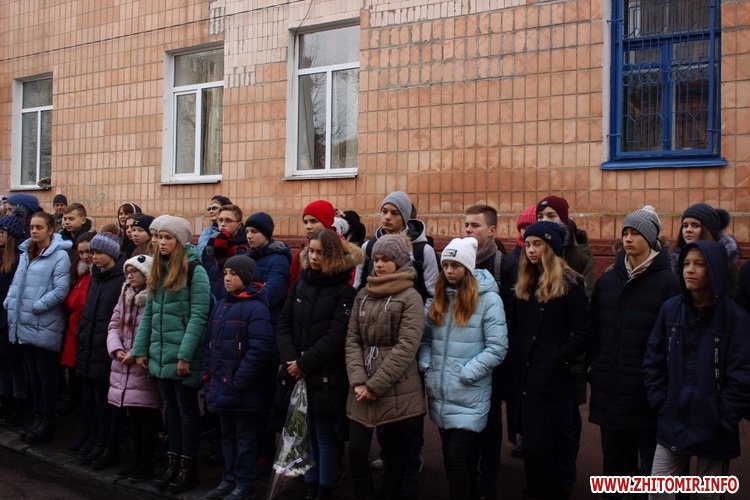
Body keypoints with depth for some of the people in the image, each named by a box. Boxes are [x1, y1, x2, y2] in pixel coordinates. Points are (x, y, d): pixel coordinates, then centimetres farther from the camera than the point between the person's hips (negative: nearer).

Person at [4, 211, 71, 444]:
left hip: (45, 326, -7)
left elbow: (61, 289, -17)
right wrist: (10, 301, 0)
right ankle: (38, 418, 23)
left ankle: (48, 422, 12)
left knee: (46, 375, 2)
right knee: (32, 374, 14)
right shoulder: (26, 252, 14)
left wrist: (36, 306, -17)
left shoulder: (59, 255, -10)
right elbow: (17, 282, 15)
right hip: (25, 324, 7)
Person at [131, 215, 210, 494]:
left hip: (182, 356, -7)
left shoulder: (195, 272, -10)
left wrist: (185, 354, -20)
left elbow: (198, 316, -16)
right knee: (170, 408, 13)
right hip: (160, 354, 7)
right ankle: (173, 462, 22)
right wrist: (140, 349, 8)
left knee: (187, 409, 3)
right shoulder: (158, 271, 12)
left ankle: (188, 468, 11)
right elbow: (149, 313, 13)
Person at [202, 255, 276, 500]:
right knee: (227, 436, 17)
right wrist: (207, 374, 9)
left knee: (245, 439, 4)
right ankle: (229, 479, 29)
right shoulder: (221, 305, 12)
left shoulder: (256, 308, -14)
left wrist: (238, 381, -20)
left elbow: (260, 349, -21)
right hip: (222, 386, 8)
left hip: (245, 389, -8)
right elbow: (211, 343, 18)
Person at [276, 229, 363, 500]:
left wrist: (304, 363, -16)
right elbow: (283, 324, 4)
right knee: (306, 434, 12)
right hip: (297, 374, 5)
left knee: (325, 436, 4)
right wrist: (290, 359, -11)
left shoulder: (344, 291, -6)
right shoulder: (300, 283, 9)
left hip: (326, 377, -5)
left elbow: (336, 336, -14)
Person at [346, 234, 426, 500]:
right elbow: (352, 340, 6)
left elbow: (405, 349, -14)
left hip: (397, 394, -5)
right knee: (356, 452, 5)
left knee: (396, 459, 6)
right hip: (362, 391, 5)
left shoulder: (410, 298, -7)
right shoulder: (363, 295, 11)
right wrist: (358, 381, -8)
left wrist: (375, 385, -15)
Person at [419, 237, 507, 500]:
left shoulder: (488, 299, -10)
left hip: (469, 396, -6)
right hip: (440, 394, 6)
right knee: (451, 457, 16)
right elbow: (426, 338, 14)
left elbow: (497, 348, -13)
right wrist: (426, 365, -3)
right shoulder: (439, 298, 9)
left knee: (457, 458, -9)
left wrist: (464, 374, -16)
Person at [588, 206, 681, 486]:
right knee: (615, 463, 15)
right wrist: (596, 368, 6)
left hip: (647, 392, -5)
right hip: (609, 389, 5)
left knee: (651, 465, 4)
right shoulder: (607, 281, 10)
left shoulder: (668, 282, -6)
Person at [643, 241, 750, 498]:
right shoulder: (670, 309, 1)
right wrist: (660, 403, -2)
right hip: (672, 425, 3)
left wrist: (723, 420, -13)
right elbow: (653, 360, 5)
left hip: (714, 431, -3)